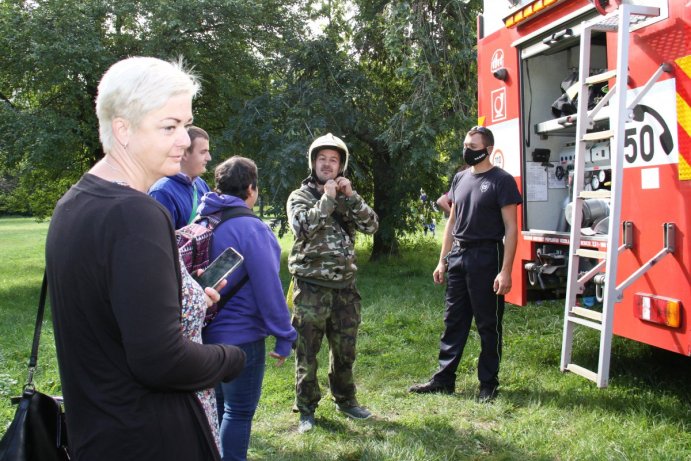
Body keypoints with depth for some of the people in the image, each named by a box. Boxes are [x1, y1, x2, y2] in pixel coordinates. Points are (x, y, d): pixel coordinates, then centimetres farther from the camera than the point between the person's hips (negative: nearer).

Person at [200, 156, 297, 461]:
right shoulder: (250, 228, -19)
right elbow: (268, 288, -20)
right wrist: (284, 336, -11)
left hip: (207, 333, 8)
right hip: (240, 335, -8)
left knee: (216, 405, 22)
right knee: (239, 411, 6)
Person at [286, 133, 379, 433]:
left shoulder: (346, 198, 12)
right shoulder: (300, 197, 1)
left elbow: (371, 225, -1)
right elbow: (303, 227, -18)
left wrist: (350, 197, -10)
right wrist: (327, 199, -15)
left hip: (345, 287, 4)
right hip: (311, 287, -4)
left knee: (345, 349, 14)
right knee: (307, 351, 3)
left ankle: (345, 400, 32)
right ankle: (306, 409, 17)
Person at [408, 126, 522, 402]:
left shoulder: (501, 181, -7)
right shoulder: (460, 178, 13)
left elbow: (510, 228, -10)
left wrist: (505, 271, -16)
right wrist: (442, 260, 14)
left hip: (486, 258, -6)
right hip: (457, 257, 6)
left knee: (488, 325, 5)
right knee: (453, 322, 11)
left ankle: (488, 384, 17)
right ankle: (444, 380, 19)